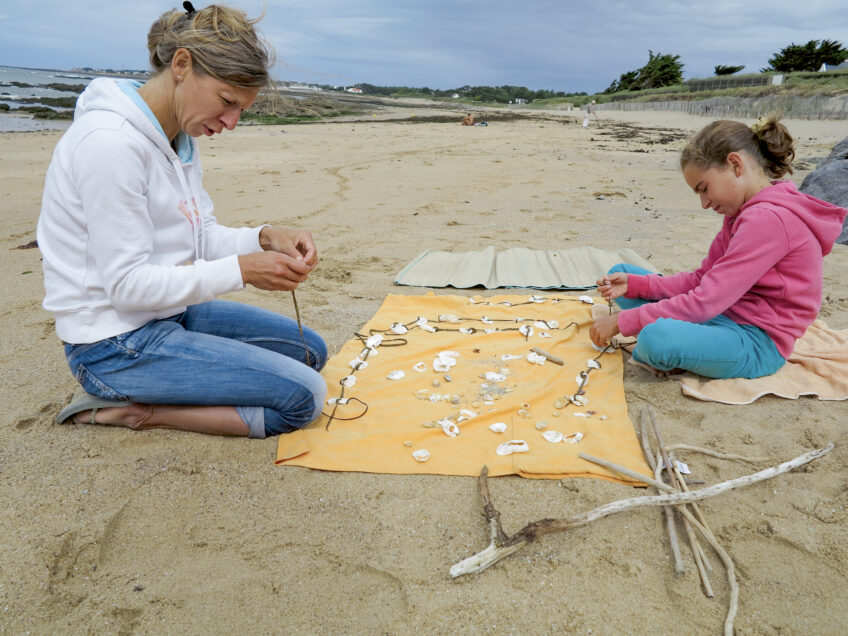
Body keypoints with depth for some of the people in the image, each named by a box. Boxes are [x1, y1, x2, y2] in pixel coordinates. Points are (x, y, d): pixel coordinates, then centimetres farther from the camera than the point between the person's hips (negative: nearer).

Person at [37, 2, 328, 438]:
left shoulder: (179, 136, 5)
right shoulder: (111, 142, -23)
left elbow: (201, 237, 8)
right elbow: (127, 284, -23)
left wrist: (265, 239, -10)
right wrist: (241, 270, -24)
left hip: (171, 312, 10)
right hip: (115, 345, -10)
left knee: (311, 351, 14)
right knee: (304, 397, -14)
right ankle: (125, 409, -5)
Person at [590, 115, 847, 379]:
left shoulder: (769, 219, -22)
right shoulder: (743, 213, 11)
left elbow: (705, 302, -24)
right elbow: (701, 279, 8)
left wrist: (623, 321, -20)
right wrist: (634, 284, -5)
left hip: (757, 343, -10)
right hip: (725, 316, 10)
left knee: (654, 339, -40)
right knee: (621, 272, 9)